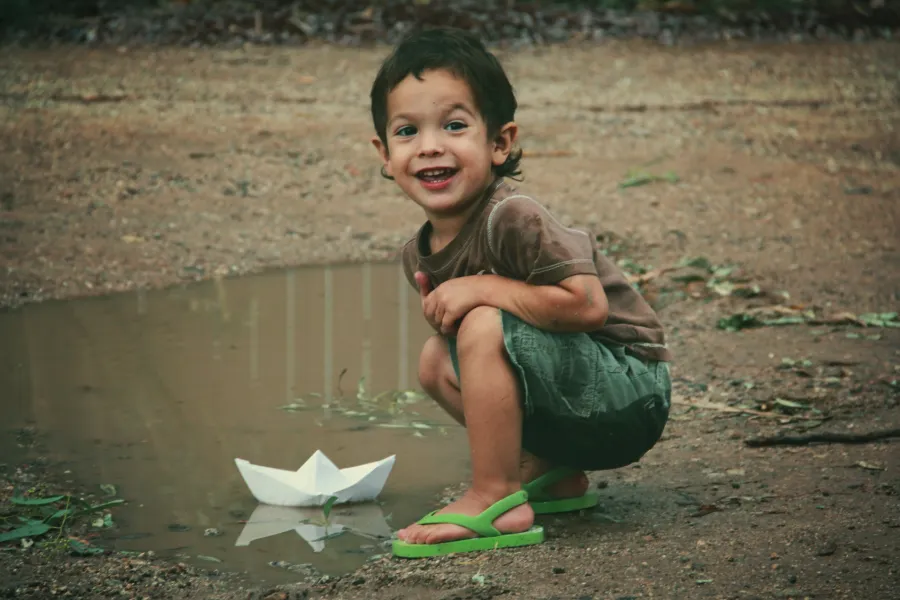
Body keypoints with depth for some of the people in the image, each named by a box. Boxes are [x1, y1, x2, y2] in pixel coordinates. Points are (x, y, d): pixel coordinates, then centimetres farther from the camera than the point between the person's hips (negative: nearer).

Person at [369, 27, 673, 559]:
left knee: (484, 327, -23)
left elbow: (588, 304, -31)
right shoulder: (420, 256, 3)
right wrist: (439, 309, -9)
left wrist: (483, 288, -24)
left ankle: (497, 503, -15)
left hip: (629, 397, -9)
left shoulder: (513, 218, -24)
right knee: (437, 360, 7)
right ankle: (551, 474, 11)